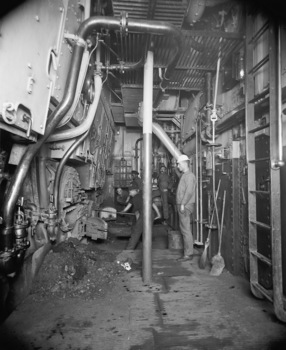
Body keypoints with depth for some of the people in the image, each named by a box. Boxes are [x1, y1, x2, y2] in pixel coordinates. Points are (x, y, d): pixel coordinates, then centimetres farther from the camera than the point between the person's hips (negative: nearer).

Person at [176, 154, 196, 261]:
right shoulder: (184, 175, 19)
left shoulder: (189, 175, -12)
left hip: (185, 206, -10)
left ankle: (188, 254, 0)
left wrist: (183, 204, -22)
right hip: (183, 206, 10)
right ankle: (189, 251, 20)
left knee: (185, 229, -6)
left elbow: (189, 191, -21)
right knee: (186, 229, 12)